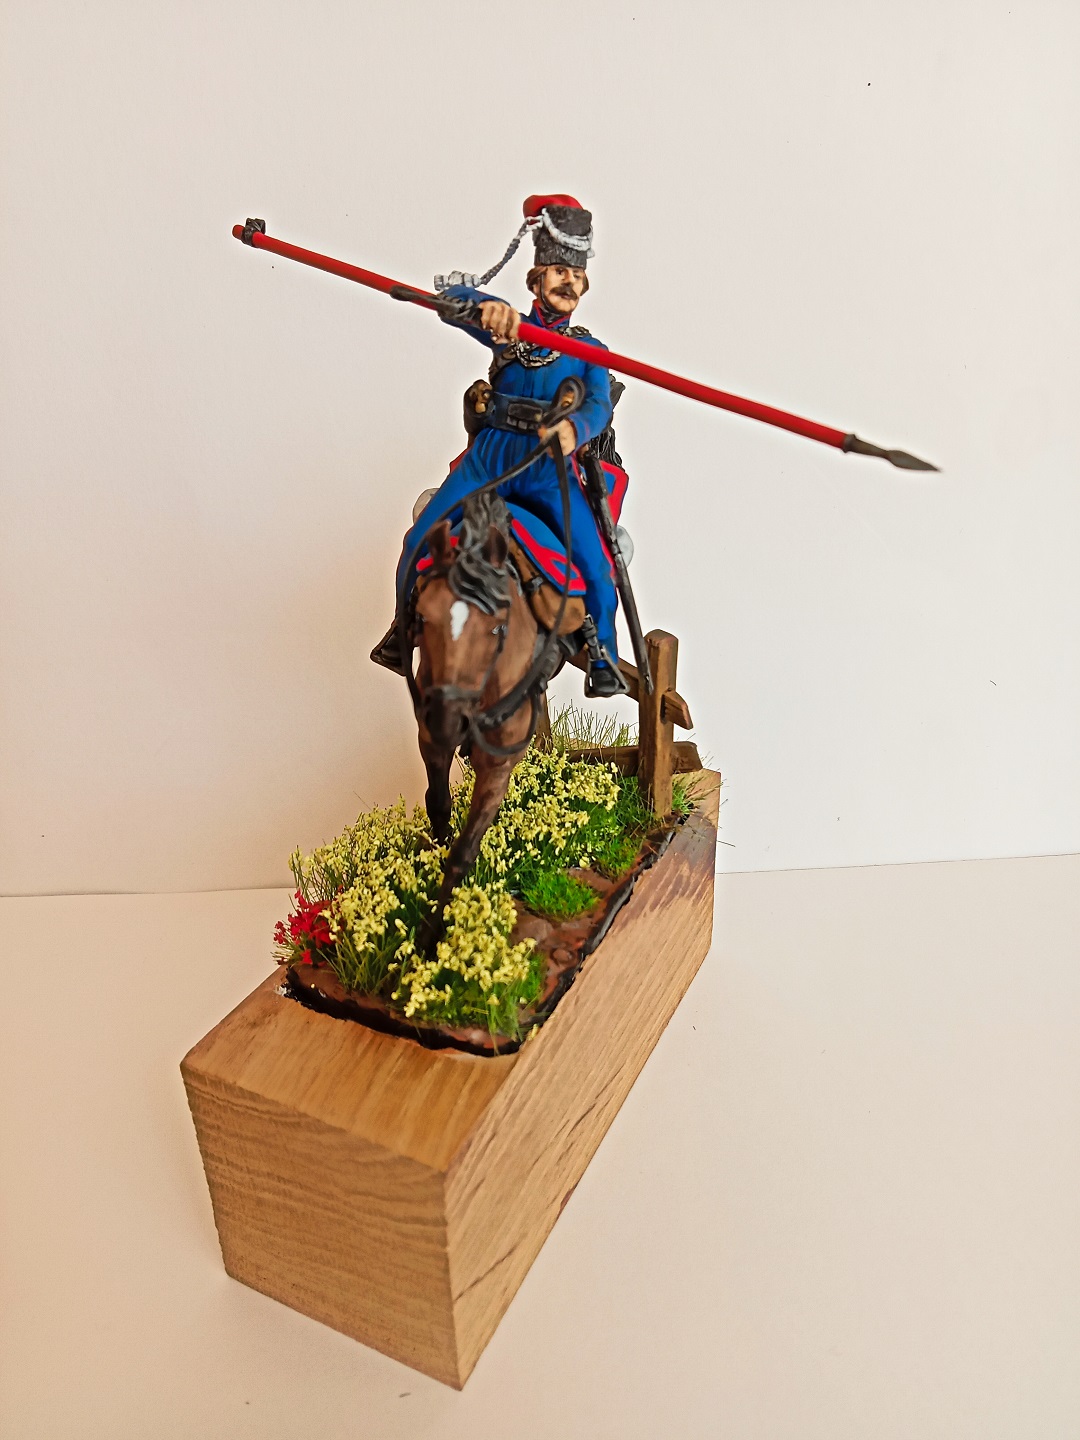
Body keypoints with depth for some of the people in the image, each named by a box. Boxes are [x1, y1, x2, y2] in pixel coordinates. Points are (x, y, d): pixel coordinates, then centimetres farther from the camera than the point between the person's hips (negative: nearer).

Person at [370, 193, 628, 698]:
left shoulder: (590, 349, 14)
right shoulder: (507, 328, 14)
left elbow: (598, 405, -5)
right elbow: (450, 293, -2)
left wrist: (574, 427, -30)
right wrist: (487, 305, -26)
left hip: (550, 468, 0)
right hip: (489, 454, 1)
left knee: (594, 564, -17)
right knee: (419, 541, -9)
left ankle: (602, 657, 6)